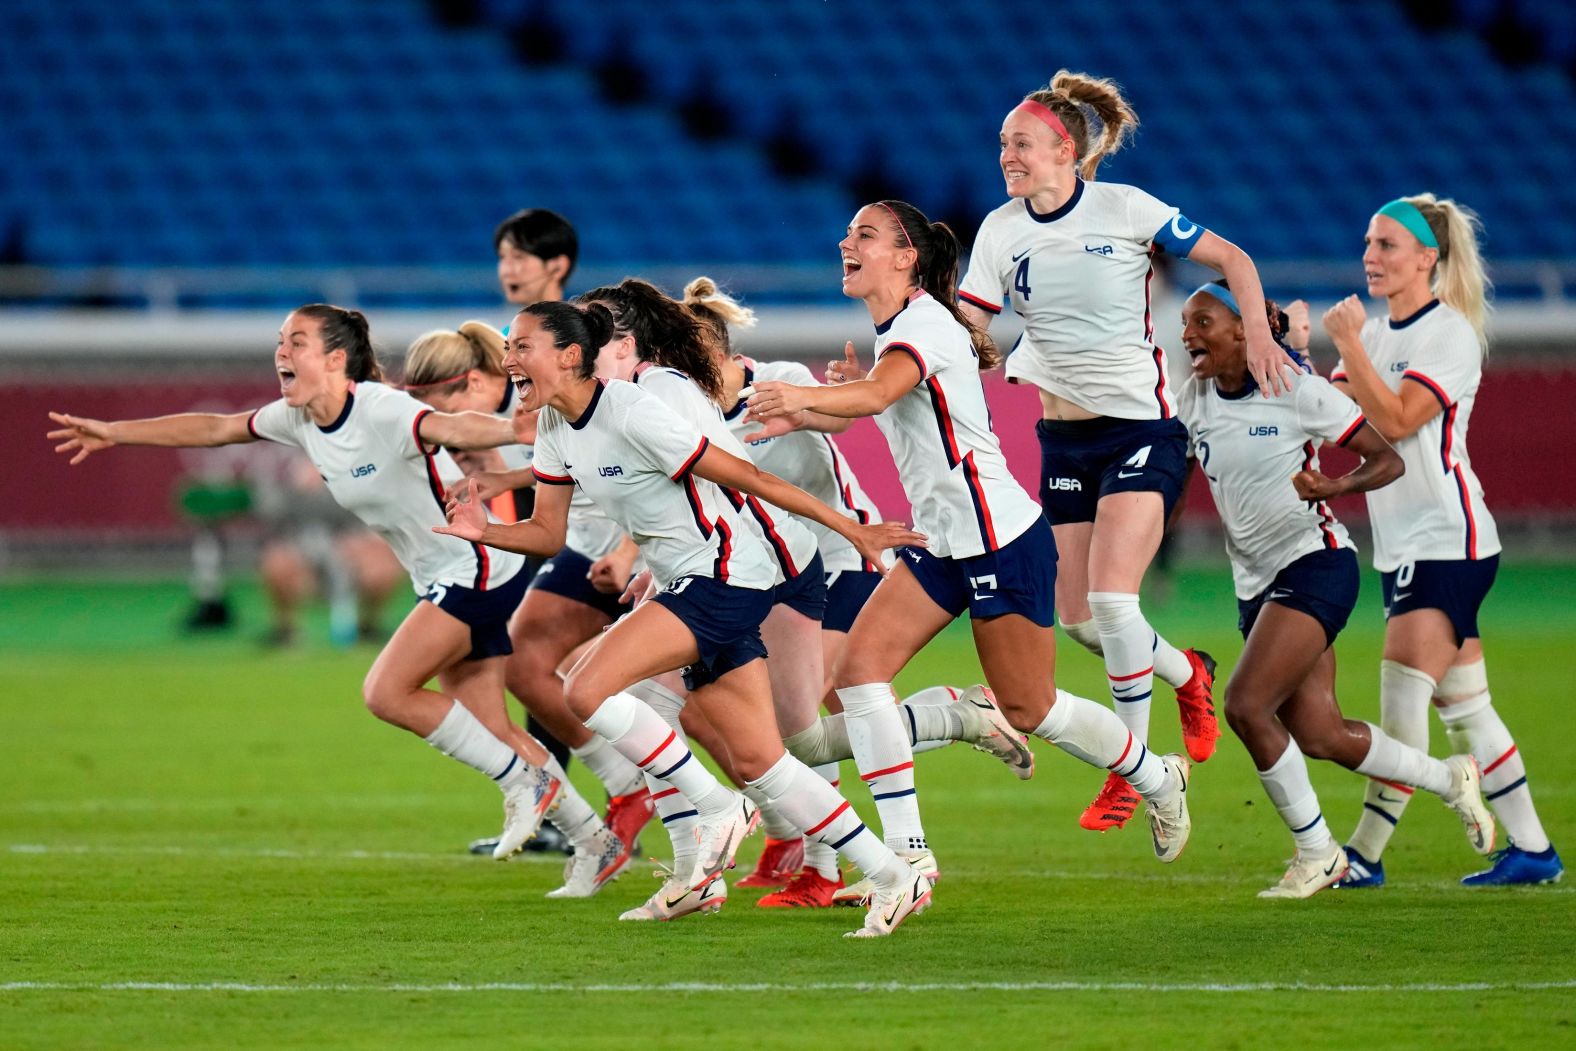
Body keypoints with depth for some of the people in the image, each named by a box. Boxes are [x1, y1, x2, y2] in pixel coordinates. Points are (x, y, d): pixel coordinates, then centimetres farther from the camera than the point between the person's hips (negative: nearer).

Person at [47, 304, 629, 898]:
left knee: (386, 691, -16)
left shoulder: (381, 411, -23)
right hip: (443, 582, 9)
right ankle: (596, 844, 15)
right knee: (487, 730, 7)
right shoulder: (297, 419, 3)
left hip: (475, 569, -9)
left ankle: (524, 782, -4)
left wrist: (520, 430, -61)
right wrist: (114, 433, 22)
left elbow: (451, 429, -41)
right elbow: (214, 428, 17)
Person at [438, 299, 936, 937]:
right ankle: (894, 881, 11)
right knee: (757, 761, 6)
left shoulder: (631, 414, -20)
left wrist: (852, 530, -12)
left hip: (725, 578, -9)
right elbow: (547, 533, 12)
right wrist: (485, 532, -9)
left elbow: (744, 477, -16)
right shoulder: (555, 427, 6)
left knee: (587, 690, -21)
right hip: (685, 586, 9)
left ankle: (718, 810, -8)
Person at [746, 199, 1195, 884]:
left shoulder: (923, 322, -18)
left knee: (1028, 710, 3)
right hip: (940, 541, 9)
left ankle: (1159, 780, 29)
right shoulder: (892, 330, 11)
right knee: (859, 669, -9)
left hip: (1002, 539, -9)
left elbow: (878, 393, -40)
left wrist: (806, 397, -58)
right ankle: (908, 853, -9)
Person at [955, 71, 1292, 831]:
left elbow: (1233, 260, -2)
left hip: (1142, 428, -5)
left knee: (1110, 599, -17)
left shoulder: (1123, 209, -10)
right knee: (1076, 618, 2)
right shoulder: (1001, 230, 0)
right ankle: (1188, 675, 32)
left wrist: (1256, 331, -17)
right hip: (1064, 438, 5)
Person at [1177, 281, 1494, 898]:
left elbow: (1387, 460, -8)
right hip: (1257, 584, 6)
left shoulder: (1297, 389, -11)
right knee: (1318, 737, 3)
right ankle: (1448, 779, 27)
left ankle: (1316, 852, -6)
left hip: (1316, 563, -6)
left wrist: (1335, 485, -26)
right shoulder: (1193, 401, 5)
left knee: (1246, 704, -21)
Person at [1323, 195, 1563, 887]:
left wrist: (1348, 343, -19)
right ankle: (1531, 850, 15)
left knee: (1401, 696, -13)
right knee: (1463, 707, 10)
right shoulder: (1377, 336, 15)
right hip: (1404, 545, 9)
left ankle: (1365, 856, -13)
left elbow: (1396, 418, -21)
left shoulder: (1450, 334, -10)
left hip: (1447, 539, -9)